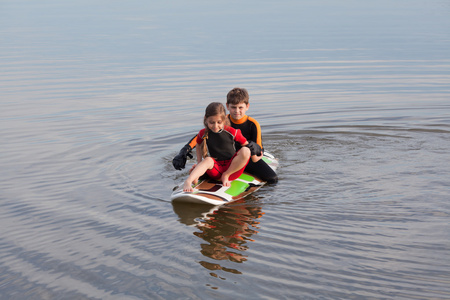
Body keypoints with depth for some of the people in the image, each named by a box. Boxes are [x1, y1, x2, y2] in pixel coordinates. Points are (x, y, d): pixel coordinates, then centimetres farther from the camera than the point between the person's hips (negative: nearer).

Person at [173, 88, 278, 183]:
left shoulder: (253, 124, -13)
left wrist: (254, 147, -46)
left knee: (273, 179, -22)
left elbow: (260, 150, -19)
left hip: (248, 159, -1)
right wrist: (184, 150, -34)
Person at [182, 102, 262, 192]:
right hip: (215, 170, 0)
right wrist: (199, 164, 8)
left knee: (245, 151, -26)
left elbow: (245, 144, 7)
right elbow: (199, 146, 17)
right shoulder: (203, 134, 0)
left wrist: (253, 157, 10)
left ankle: (226, 175, -15)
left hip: (232, 167, 0)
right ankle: (188, 182, -55)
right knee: (208, 160, -35)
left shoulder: (232, 132, -6)